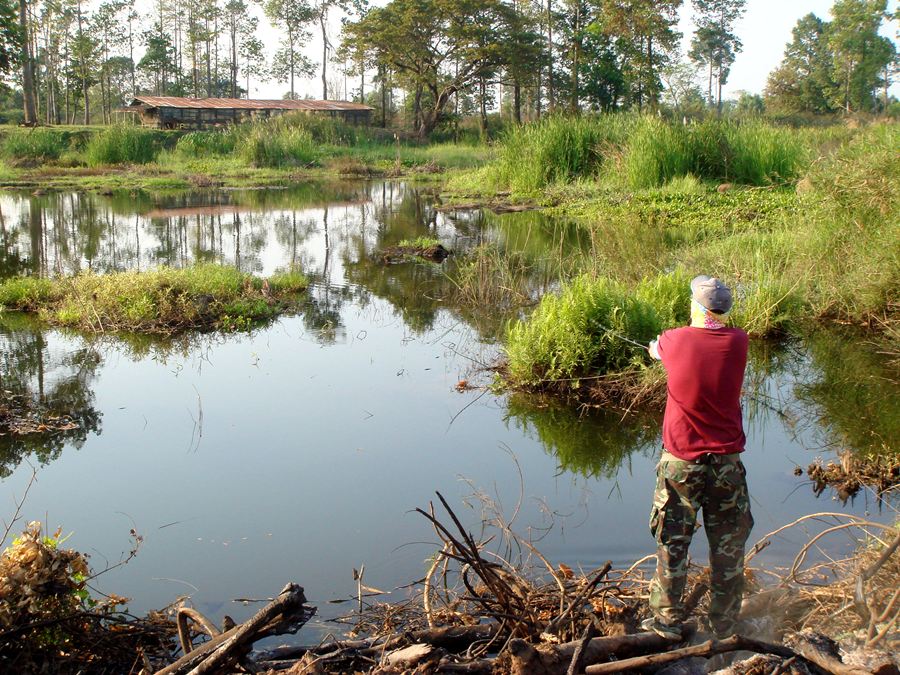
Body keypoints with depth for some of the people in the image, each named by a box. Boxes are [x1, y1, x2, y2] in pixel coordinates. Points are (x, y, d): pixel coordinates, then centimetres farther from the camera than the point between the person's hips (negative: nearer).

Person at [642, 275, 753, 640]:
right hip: (727, 460, 1)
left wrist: (656, 348, 39)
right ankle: (724, 625, 21)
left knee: (672, 543, 10)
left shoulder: (676, 340, -9)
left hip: (680, 461, -1)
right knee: (728, 547, 12)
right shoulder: (737, 342, -7)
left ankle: (667, 620, 18)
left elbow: (656, 349, 14)